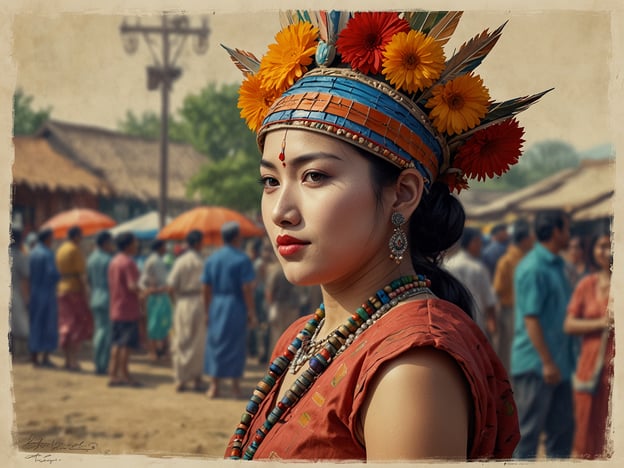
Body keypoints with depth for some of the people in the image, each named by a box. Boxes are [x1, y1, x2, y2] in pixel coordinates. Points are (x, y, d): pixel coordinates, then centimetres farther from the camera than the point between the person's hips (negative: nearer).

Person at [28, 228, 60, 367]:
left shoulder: (32, 253, 8)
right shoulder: (48, 254, -13)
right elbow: (53, 273, -21)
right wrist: (59, 276, -1)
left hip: (33, 294, 7)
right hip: (47, 293, -7)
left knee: (34, 325, 10)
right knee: (48, 326, -1)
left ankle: (34, 358, 10)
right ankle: (45, 358, -2)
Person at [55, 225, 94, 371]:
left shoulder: (61, 249, 12)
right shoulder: (76, 250, -13)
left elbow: (59, 271, 15)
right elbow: (81, 273, -17)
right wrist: (85, 292, -16)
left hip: (62, 289, 8)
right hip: (76, 289, -8)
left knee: (66, 325, 11)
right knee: (80, 325, -5)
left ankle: (68, 360, 13)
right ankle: (73, 360, -10)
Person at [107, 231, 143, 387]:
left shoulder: (113, 262, 13)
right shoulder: (128, 263, -15)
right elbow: (133, 286, -23)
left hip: (116, 309, 9)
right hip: (128, 309, -9)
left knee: (117, 343, 11)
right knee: (127, 343, -2)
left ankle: (113, 374, 10)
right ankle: (123, 373, 2)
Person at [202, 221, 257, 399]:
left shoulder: (211, 259, 5)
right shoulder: (242, 260, -10)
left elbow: (206, 288, 6)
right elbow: (247, 289, -14)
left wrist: (208, 311, 13)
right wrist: (251, 313, -8)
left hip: (216, 306, 4)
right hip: (236, 306, -4)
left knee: (215, 344, 10)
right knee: (236, 345, 5)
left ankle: (214, 386, 10)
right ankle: (235, 388, 9)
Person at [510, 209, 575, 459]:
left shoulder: (557, 265, 14)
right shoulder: (532, 268, -15)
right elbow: (530, 319, -19)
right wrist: (547, 362, -21)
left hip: (558, 362, 9)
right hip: (535, 364, -9)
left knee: (563, 427, 12)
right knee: (530, 430, -1)